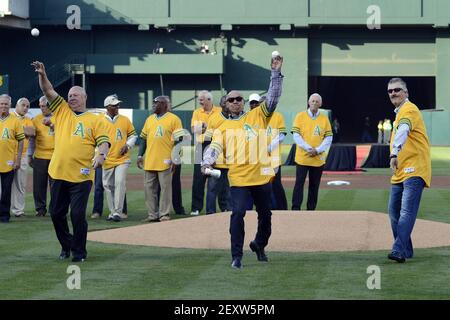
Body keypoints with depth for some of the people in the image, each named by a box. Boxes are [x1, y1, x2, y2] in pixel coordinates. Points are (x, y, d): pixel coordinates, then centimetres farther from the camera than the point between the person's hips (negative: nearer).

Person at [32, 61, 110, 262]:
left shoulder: (94, 120, 4)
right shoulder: (62, 111, 14)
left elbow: (104, 141, -5)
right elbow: (48, 91, 6)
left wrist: (101, 155, -25)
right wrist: (42, 75, -11)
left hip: (81, 176, -4)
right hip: (59, 174, 4)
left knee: (78, 214, -6)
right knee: (56, 213, 9)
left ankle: (79, 251, 8)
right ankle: (66, 245, 28)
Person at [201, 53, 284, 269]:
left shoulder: (256, 116, 9)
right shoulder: (223, 127, 9)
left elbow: (272, 98, 0)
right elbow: (215, 147, -3)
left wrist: (276, 73, -11)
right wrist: (207, 162, -24)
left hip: (261, 176, 2)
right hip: (238, 177, -1)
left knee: (265, 214, 13)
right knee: (238, 213, -14)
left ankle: (259, 245, 39)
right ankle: (236, 256, -6)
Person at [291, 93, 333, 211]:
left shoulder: (324, 118, 5)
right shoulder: (300, 116, 1)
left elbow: (329, 138, 2)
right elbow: (296, 136, -5)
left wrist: (318, 150, -13)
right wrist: (308, 148, -16)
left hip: (318, 159, 2)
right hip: (302, 157, -2)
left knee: (314, 185, 6)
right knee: (299, 183, -3)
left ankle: (311, 209, 13)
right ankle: (295, 209, -2)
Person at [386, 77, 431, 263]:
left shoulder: (409, 110, -12)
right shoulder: (399, 112, 19)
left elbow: (403, 131, -31)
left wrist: (395, 154, -47)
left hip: (414, 170, -10)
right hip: (400, 172, 10)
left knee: (407, 211, -19)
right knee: (394, 211, 10)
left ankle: (399, 251, -29)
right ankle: (406, 250, 19)